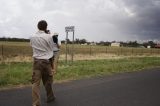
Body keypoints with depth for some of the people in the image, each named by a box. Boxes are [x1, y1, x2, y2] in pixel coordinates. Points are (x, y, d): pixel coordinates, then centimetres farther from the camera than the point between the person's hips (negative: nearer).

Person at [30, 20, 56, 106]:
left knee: (35, 82, 0)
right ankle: (50, 97, 32)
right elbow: (52, 49, 2)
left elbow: (33, 47, 14)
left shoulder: (32, 37, 4)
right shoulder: (48, 36, -7)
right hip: (46, 61, -2)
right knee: (48, 80, 14)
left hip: (36, 61, 2)